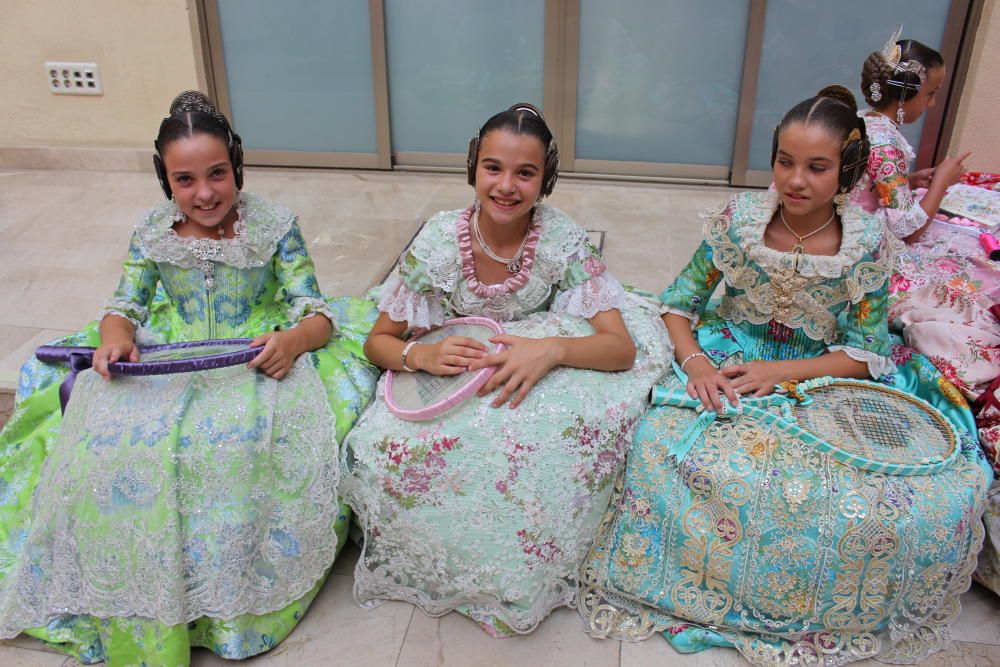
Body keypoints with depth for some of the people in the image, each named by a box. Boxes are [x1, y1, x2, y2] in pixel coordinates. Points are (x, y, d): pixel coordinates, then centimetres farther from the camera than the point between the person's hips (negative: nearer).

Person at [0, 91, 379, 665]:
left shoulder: (274, 226, -2)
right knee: (107, 440, -25)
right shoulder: (151, 232, 7)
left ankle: (233, 594, -13)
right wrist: (115, 335, -15)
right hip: (164, 361, 3)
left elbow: (316, 312, -6)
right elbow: (125, 305, 10)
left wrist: (294, 338, -30)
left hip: (254, 359, -3)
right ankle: (135, 610, -8)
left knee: (245, 439, -36)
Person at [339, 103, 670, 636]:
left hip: (538, 379, 0)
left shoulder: (563, 241, -17)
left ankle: (523, 569, -7)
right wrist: (420, 355, -31)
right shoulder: (440, 239, -15)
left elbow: (623, 347, -21)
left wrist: (551, 350, -42)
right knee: (380, 448, -30)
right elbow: (379, 341, -7)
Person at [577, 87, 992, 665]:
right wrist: (694, 361, -24)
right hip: (730, 363, 0)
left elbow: (865, 353, -9)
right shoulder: (739, 219, -9)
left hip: (824, 377, 0)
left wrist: (779, 373, -23)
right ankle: (698, 588, -2)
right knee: (662, 441, -30)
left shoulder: (868, 242, -10)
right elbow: (679, 304, -3)